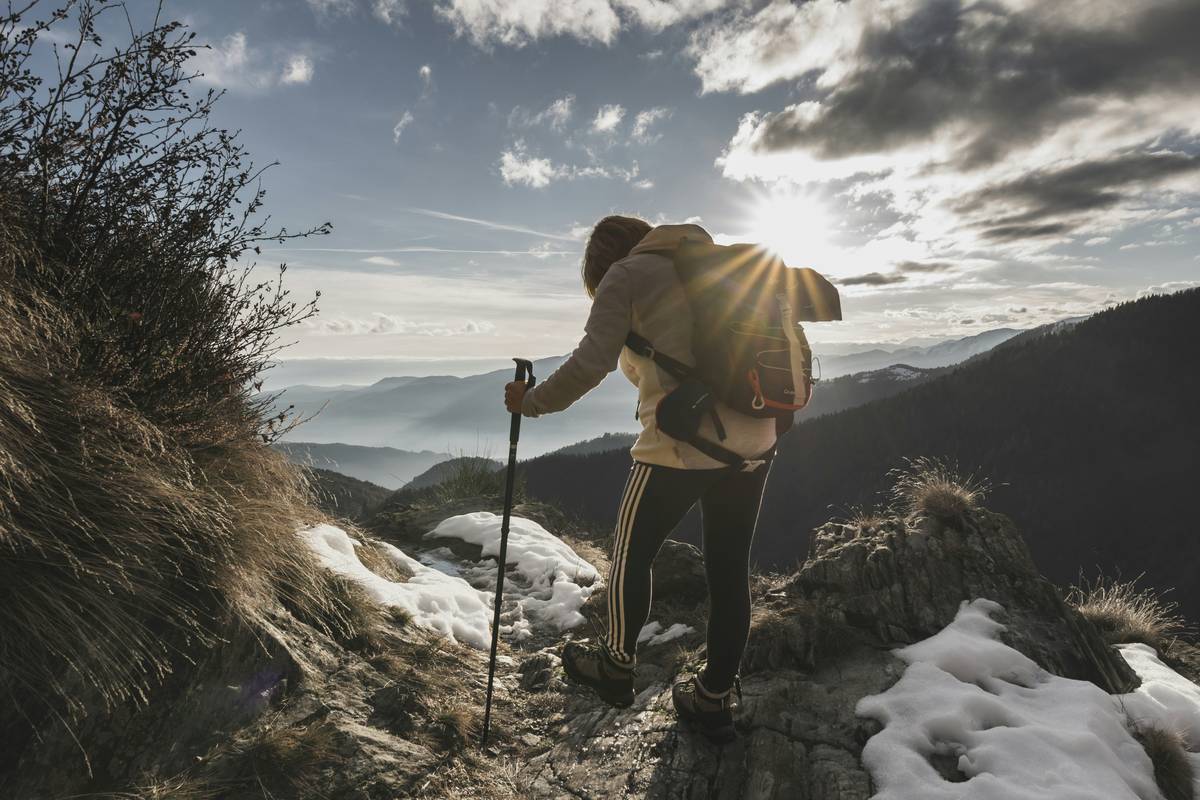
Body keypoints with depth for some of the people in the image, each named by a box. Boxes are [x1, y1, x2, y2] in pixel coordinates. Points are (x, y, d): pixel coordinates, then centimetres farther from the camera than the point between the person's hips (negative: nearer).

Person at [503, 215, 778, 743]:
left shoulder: (627, 273, -1)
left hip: (681, 447, -6)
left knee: (631, 555, 15)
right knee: (729, 570, 15)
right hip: (754, 440, 7)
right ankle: (714, 699, 31)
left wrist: (531, 402, 1)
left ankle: (616, 667, 36)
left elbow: (590, 363, -11)